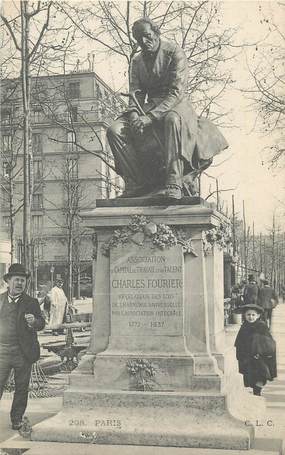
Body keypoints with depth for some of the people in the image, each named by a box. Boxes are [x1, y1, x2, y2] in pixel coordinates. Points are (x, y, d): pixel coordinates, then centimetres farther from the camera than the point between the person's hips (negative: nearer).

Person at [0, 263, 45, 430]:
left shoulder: (31, 302, 2)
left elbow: (41, 324, -3)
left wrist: (34, 321, -24)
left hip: (23, 353, 0)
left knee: (22, 388, 9)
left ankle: (17, 418, 24)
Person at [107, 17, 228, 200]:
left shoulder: (174, 52, -6)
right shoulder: (137, 62, 13)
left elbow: (177, 92, -17)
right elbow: (136, 94, 8)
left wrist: (151, 116, -28)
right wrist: (134, 116, -17)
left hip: (175, 105, -6)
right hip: (150, 106, 6)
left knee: (172, 119, -43)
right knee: (114, 130, -17)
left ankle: (174, 183, -45)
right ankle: (136, 183, -20)